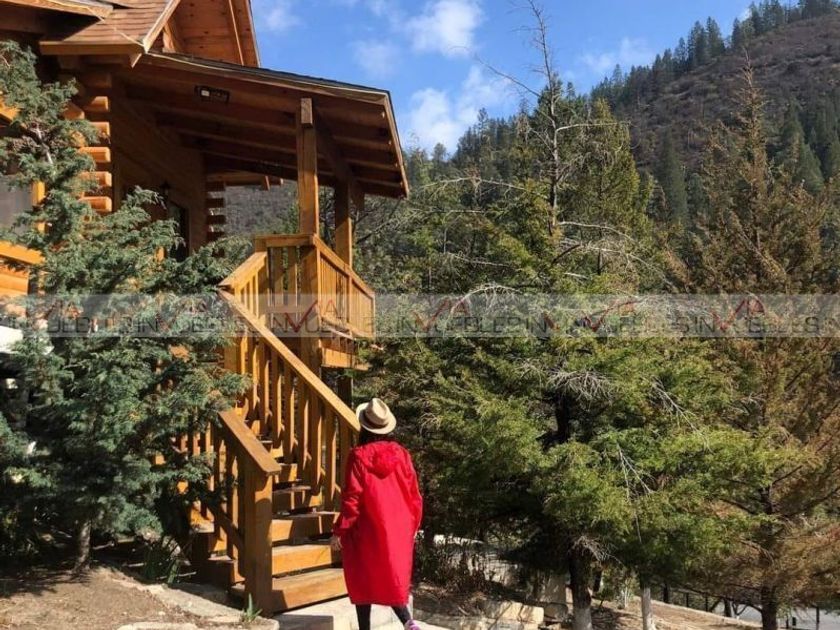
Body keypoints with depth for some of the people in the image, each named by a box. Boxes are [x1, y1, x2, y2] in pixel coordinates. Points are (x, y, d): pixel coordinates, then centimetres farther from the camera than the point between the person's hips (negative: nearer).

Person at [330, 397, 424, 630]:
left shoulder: (359, 456, -13)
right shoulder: (401, 454, -1)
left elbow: (352, 499, -13)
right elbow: (414, 496, 3)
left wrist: (339, 531, -4)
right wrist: (412, 527, 15)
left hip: (367, 531, -4)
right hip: (397, 531, 4)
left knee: (364, 582, 9)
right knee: (393, 578, 15)